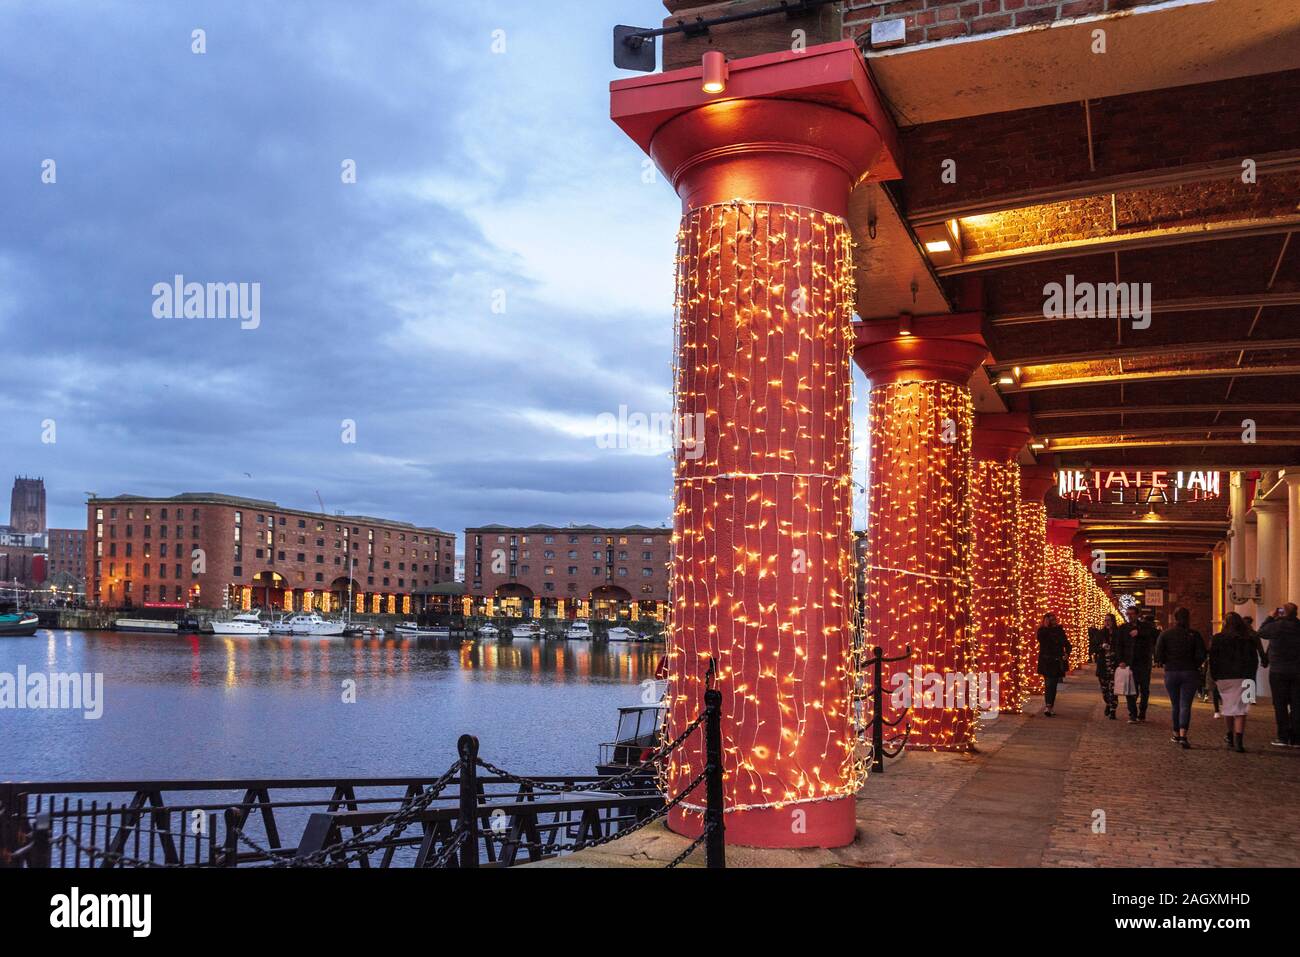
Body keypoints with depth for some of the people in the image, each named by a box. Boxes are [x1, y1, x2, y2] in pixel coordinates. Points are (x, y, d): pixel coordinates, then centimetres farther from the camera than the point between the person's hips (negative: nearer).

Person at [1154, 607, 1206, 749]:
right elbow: (1201, 654, -9)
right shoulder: (1194, 634, -3)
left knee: (1175, 705, 15)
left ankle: (1176, 734, 24)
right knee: (1185, 705, -3)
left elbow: (1158, 653, -8)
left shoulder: (1165, 634, -2)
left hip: (1171, 672, 1)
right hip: (1190, 673, -1)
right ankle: (1183, 735, -18)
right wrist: (1195, 665, 8)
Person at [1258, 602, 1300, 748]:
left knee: (1280, 705, 3)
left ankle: (1283, 737, 2)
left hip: (1278, 671, -3)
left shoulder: (1277, 626, -13)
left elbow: (1261, 632, 5)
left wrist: (1271, 617, 11)